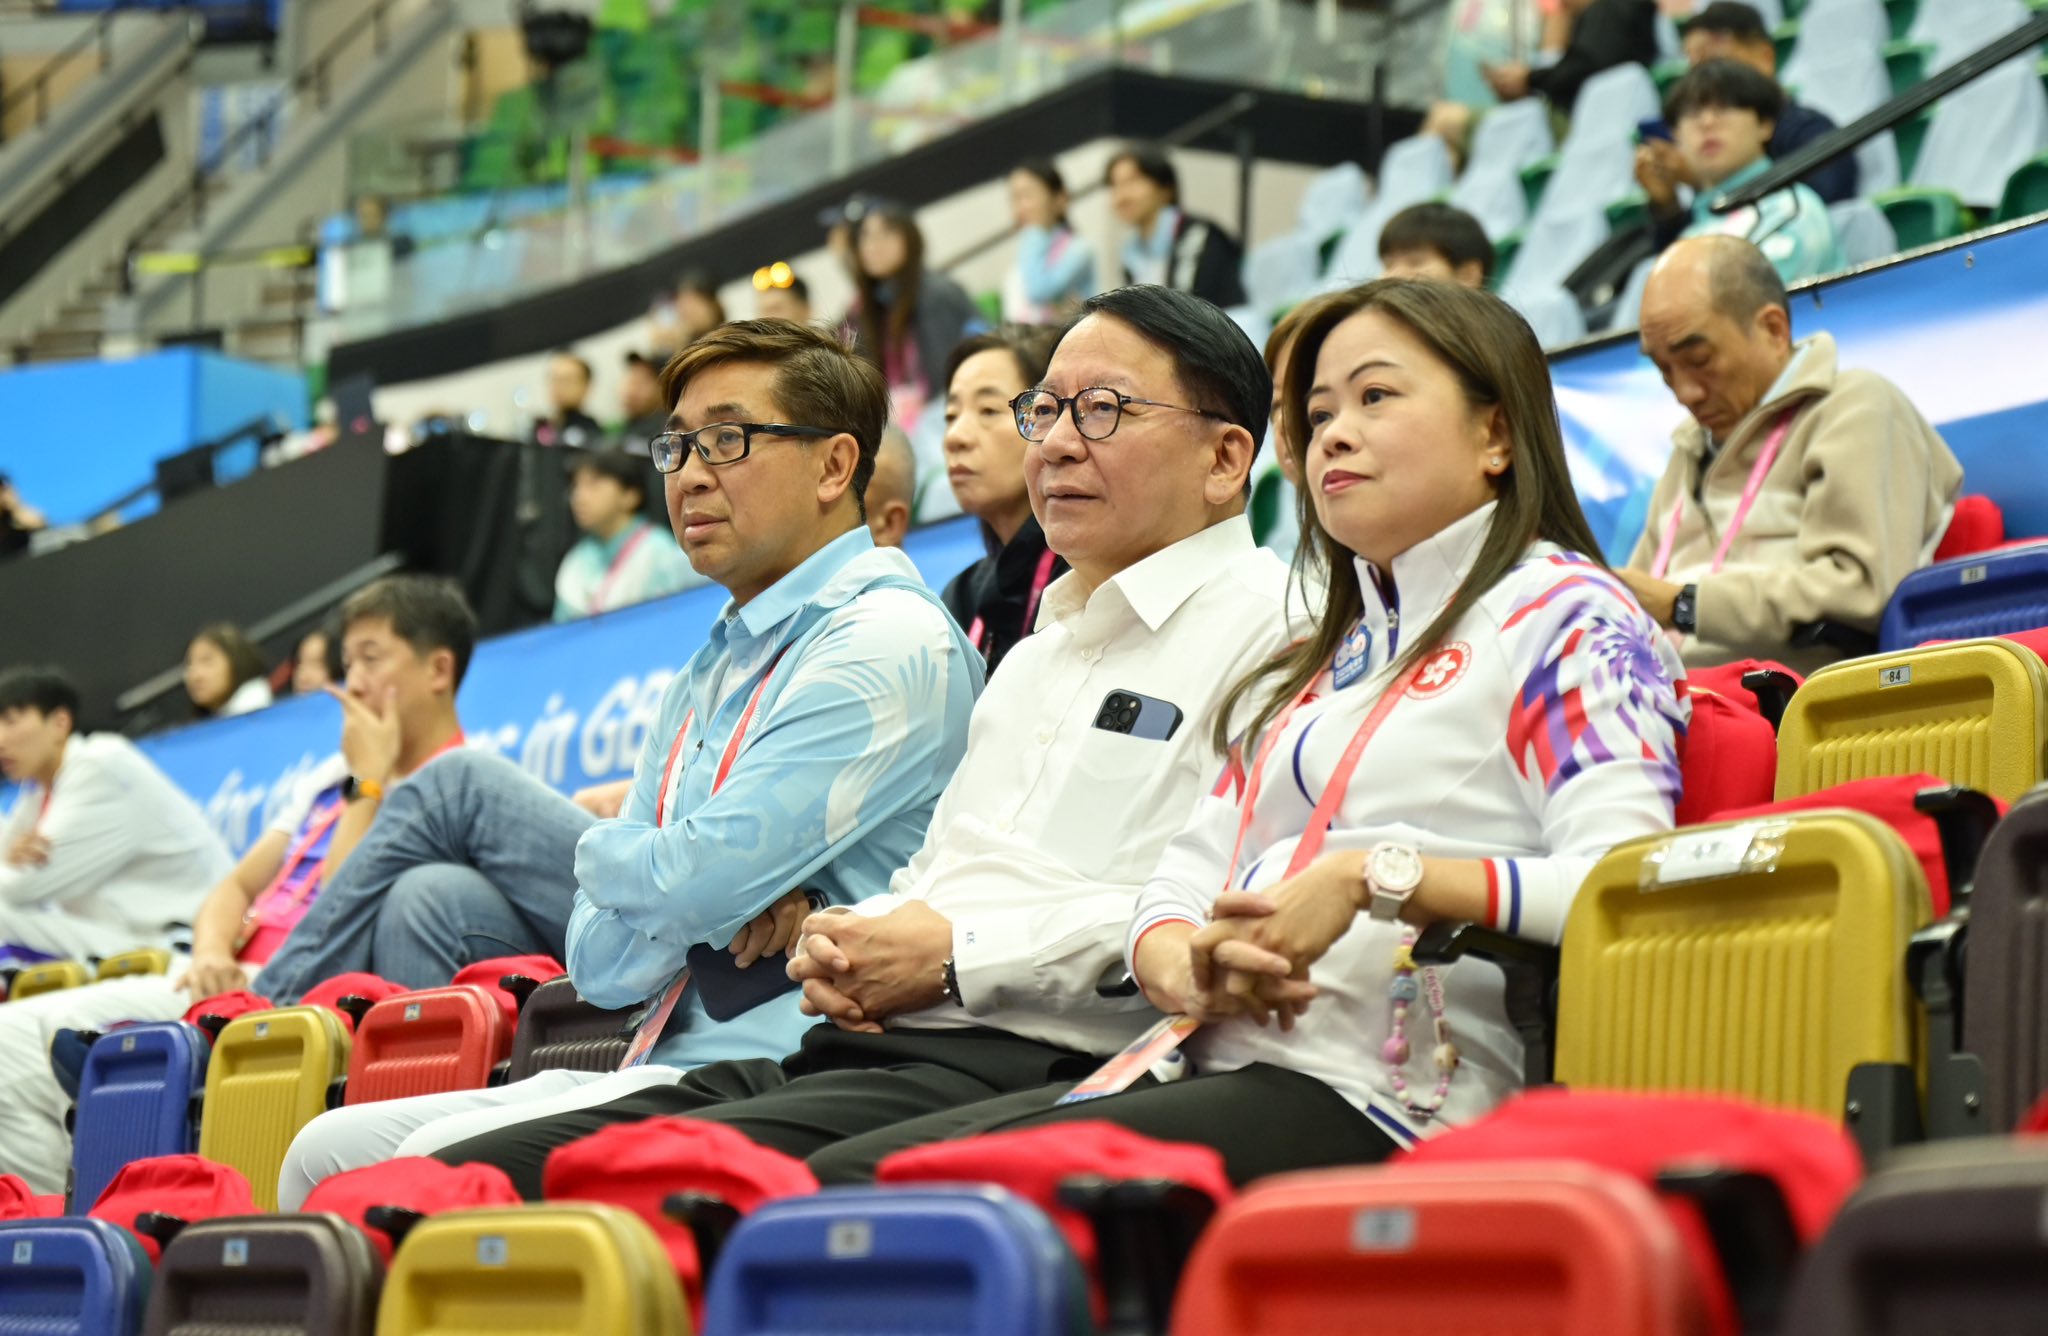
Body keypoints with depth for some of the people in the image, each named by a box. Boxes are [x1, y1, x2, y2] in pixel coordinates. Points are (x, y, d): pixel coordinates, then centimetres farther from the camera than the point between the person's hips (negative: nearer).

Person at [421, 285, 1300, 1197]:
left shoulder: (1270, 632, 0)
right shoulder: (1039, 650, 31)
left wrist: (959, 955, -12)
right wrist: (845, 938, 9)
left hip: (1034, 1070, -8)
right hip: (852, 1047, 8)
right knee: (454, 1177, -12)